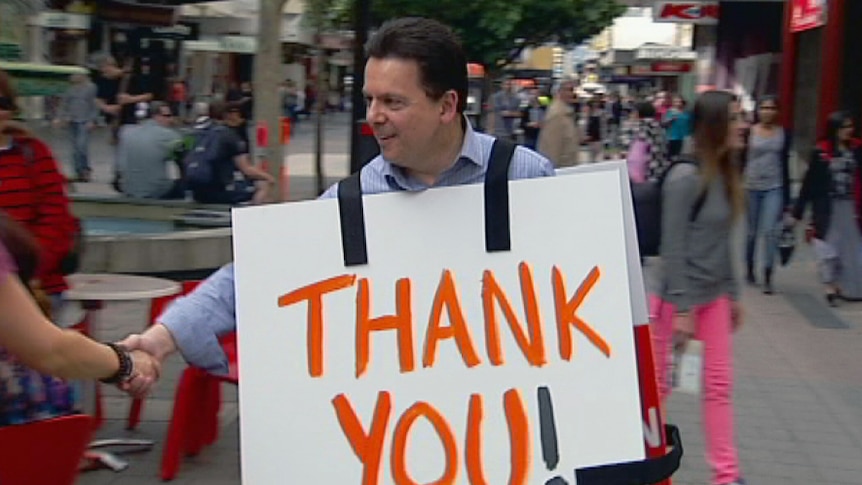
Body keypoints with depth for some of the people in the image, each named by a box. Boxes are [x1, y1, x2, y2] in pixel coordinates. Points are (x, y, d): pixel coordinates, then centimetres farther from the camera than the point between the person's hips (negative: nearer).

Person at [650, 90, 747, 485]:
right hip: (678, 296, -7)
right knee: (657, 384, 7)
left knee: (720, 386, 8)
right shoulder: (685, 178, -18)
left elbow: (723, 244, 12)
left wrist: (732, 294, 14)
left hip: (715, 297, 7)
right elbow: (673, 249, -19)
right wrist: (682, 308, -19)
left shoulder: (724, 175, 5)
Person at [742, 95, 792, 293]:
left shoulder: (783, 134, 3)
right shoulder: (749, 132, -2)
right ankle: (750, 269, 31)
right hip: (751, 186, 0)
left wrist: (787, 195, 7)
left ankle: (767, 277, -7)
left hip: (774, 188, 0)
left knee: (770, 231, -11)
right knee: (752, 231, 12)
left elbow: (785, 164, 7)